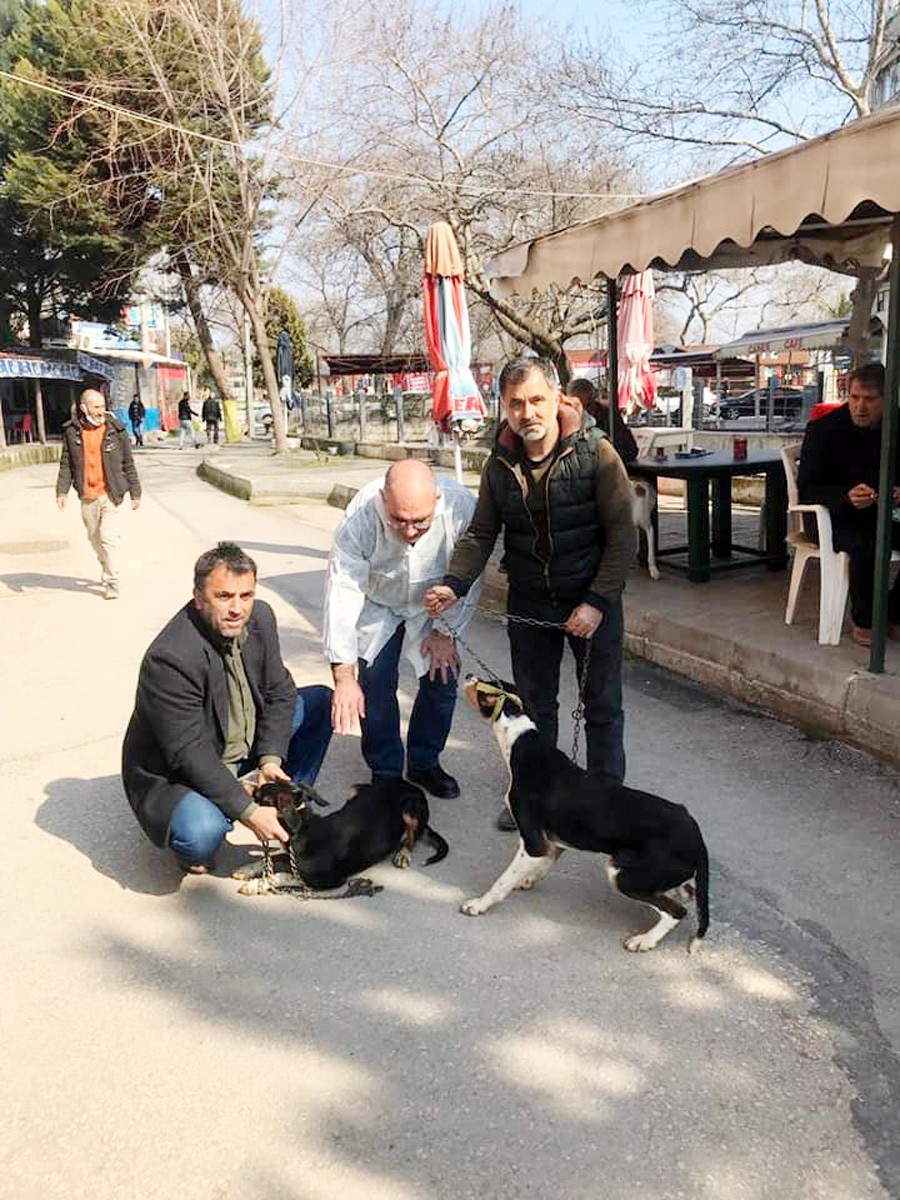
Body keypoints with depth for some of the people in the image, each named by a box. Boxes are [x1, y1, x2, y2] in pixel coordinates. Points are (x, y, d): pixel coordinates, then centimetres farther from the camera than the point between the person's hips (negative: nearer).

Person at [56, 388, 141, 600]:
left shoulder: (116, 430, -3)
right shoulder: (72, 432, 2)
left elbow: (128, 463, 2)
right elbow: (66, 464, 7)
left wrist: (135, 493, 3)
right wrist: (62, 491, -2)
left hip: (110, 494, -3)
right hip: (87, 496, 3)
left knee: (108, 538, -9)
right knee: (95, 538, 15)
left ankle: (112, 582, -1)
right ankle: (107, 571, 36)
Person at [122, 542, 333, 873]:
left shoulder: (260, 617, -9)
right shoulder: (170, 659, -33)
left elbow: (280, 693, 2)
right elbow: (189, 754, -31)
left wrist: (270, 759, -11)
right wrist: (249, 812, -30)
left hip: (245, 747, 8)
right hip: (173, 773, -7)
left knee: (321, 702, 3)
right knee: (201, 834, -37)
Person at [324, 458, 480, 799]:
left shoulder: (461, 506, -34)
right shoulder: (360, 518, -37)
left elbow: (469, 578, -17)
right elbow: (342, 594, -35)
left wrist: (445, 632, -10)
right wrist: (344, 678, -38)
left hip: (433, 605, 1)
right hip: (377, 605, -1)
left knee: (443, 678, -3)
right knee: (375, 683, -10)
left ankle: (424, 763, 21)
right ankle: (385, 771, 13)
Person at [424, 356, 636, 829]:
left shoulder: (595, 451, -15)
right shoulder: (501, 463, -3)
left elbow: (622, 533, -14)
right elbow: (481, 533, 3)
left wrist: (598, 601, -19)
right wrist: (454, 583, -13)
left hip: (593, 600, -3)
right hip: (528, 605, 3)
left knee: (602, 706, 8)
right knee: (534, 705, 14)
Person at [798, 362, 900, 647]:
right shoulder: (823, 429, -12)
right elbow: (806, 489, -16)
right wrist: (847, 496, -36)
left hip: (874, 516, 5)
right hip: (829, 517, -5)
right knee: (864, 546, -33)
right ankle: (862, 621, -13)